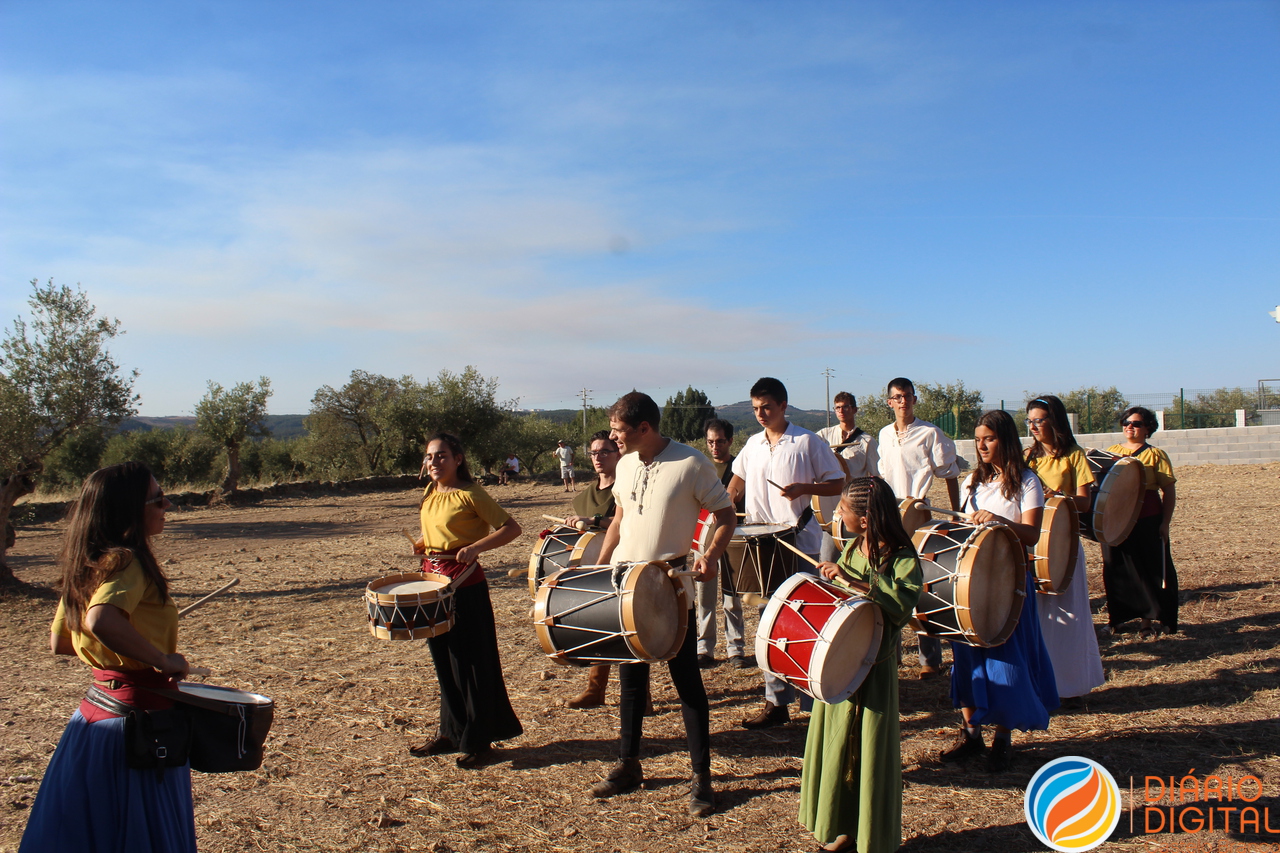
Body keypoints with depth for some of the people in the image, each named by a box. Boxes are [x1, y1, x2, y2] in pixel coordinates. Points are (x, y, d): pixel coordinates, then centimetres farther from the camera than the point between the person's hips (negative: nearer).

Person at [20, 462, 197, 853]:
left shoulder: (86, 564, 7)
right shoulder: (127, 561, -20)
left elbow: (59, 641, 16)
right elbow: (101, 620, -38)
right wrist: (162, 658, -27)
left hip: (98, 705, 9)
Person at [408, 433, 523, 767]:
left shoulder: (469, 494, -12)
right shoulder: (430, 494, 11)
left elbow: (511, 528, -15)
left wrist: (474, 547, -25)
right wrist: (422, 545, 5)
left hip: (464, 583, -8)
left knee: (471, 661, 1)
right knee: (443, 660, 15)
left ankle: (479, 741, 11)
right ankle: (451, 733, 28)